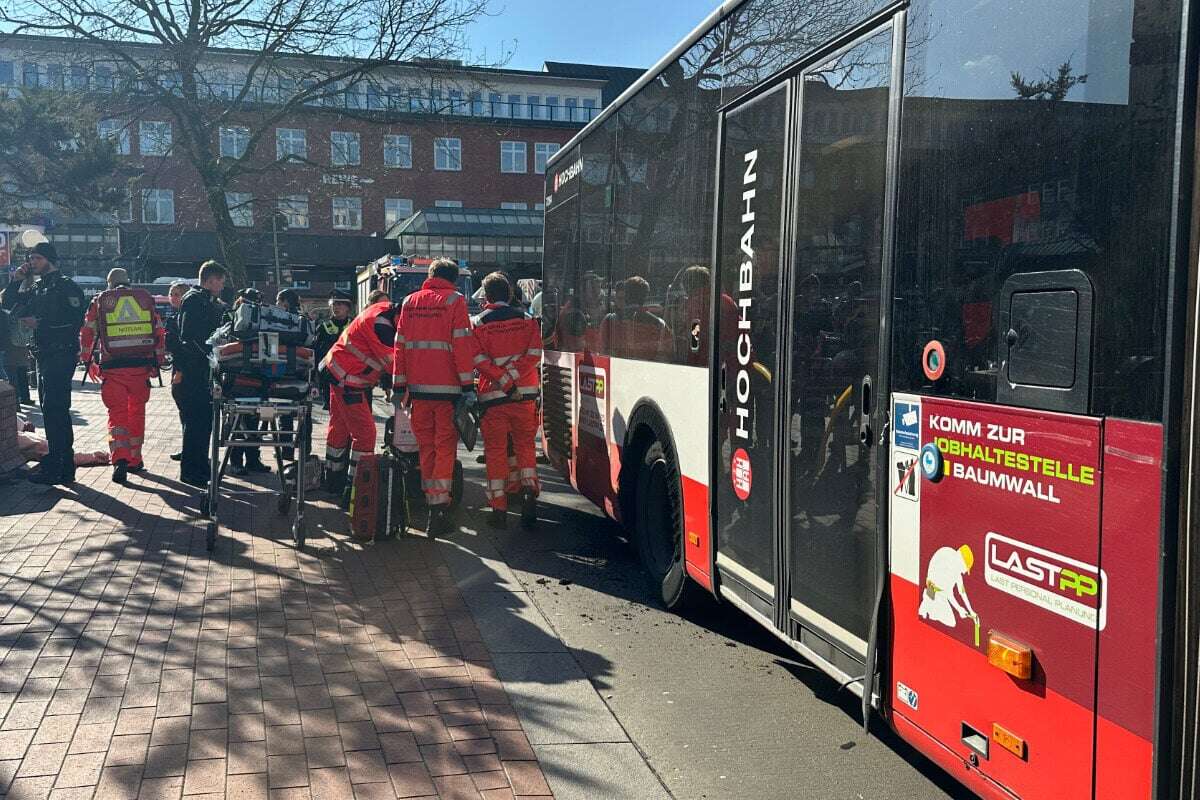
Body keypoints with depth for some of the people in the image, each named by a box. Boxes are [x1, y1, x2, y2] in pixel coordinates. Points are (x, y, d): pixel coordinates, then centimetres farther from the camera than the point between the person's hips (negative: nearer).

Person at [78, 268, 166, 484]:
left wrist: (88, 361, 15)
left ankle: (119, 460, -17)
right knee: (137, 411, 14)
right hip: (141, 366, 2)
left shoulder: (99, 300, 7)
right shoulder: (145, 298, 11)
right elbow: (159, 333, 9)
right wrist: (158, 362, 15)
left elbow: (87, 333, 6)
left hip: (111, 367, -1)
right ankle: (135, 461, 21)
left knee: (117, 413, 1)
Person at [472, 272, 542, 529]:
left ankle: (499, 509, 5)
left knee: (495, 450, 5)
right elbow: (534, 355, -5)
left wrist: (500, 380, -8)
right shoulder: (526, 319, 5)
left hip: (493, 396, -1)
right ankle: (528, 488, -5)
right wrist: (510, 378, -9)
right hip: (525, 395, 2)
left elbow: (479, 361, -9)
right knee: (525, 445, 15)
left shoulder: (479, 323, -1)